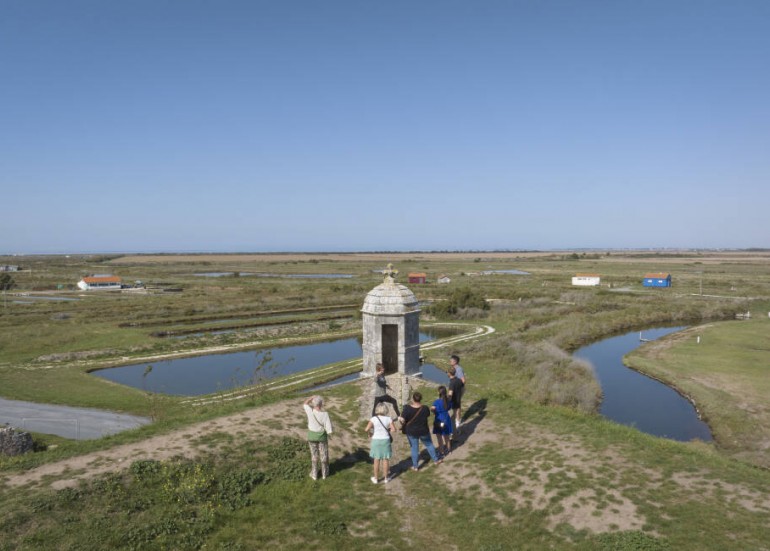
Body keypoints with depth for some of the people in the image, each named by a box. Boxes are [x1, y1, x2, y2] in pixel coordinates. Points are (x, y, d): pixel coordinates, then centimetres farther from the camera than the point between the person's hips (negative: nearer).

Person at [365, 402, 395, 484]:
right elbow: (393, 429, -12)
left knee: (376, 460, 9)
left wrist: (370, 432, 2)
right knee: (385, 459, 11)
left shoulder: (373, 419, -10)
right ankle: (386, 478, 21)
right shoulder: (388, 419, -6)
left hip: (376, 440, -1)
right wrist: (388, 430, 8)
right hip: (386, 440, 1)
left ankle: (376, 478, 20)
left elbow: (366, 429, -18)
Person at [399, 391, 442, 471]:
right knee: (429, 445, 24)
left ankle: (415, 466, 25)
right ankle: (435, 460, 39)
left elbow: (402, 420, -24)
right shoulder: (425, 409, -18)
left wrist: (400, 419, -1)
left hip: (411, 432, -1)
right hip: (424, 431, 1)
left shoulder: (407, 408, -25)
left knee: (414, 448, 15)